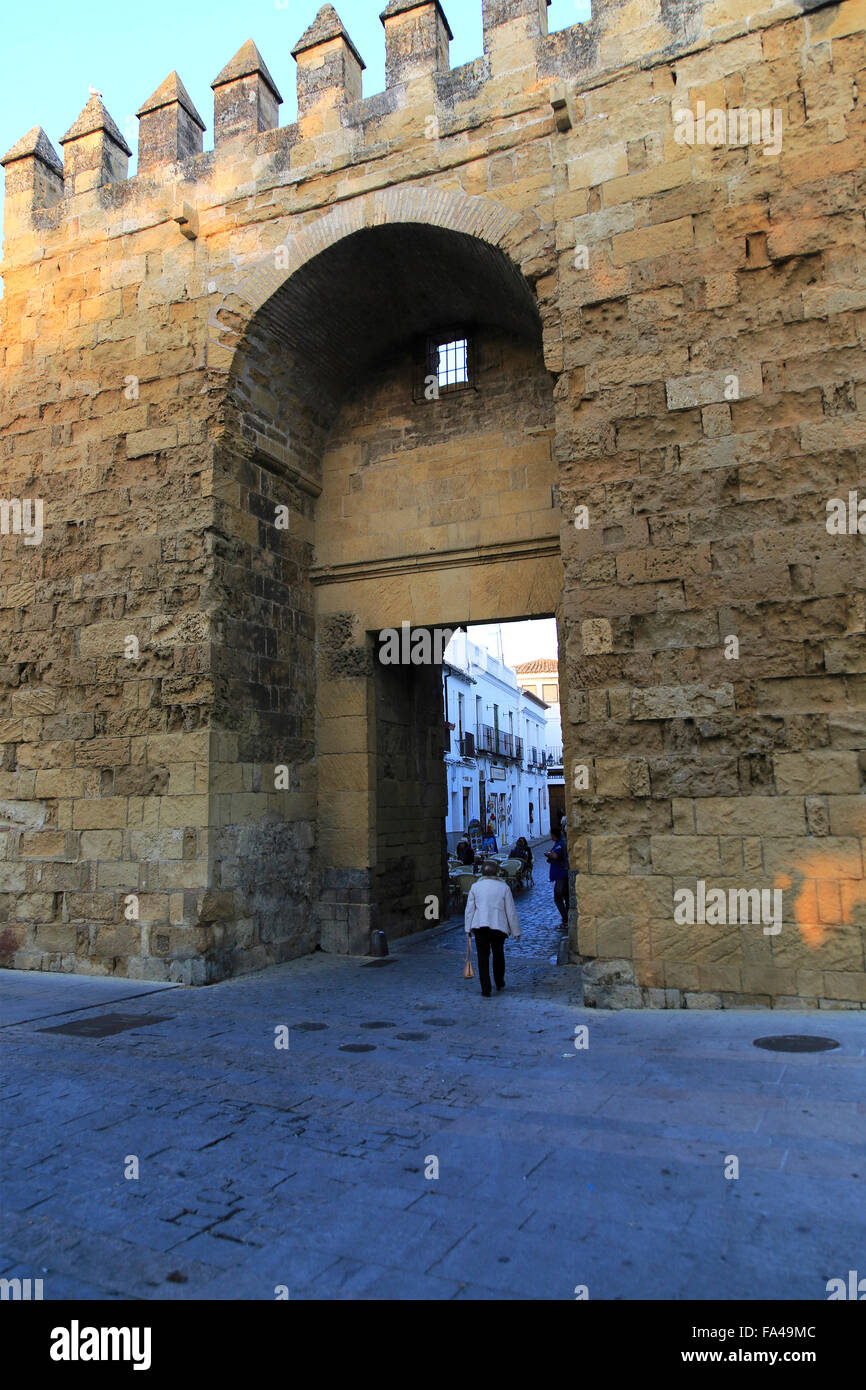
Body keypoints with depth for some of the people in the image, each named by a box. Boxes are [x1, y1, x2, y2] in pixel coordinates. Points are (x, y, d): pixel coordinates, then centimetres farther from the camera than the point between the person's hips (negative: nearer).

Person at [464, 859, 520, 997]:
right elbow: (511, 911, 0)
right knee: (498, 954, 22)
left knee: (483, 957, 4)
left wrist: (468, 928, 11)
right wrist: (516, 931, 6)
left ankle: (486, 990, 0)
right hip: (499, 926, 1)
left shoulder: (475, 887, 0)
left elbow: (469, 909, 2)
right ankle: (500, 983, 36)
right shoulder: (504, 887, -2)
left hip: (480, 925, -1)